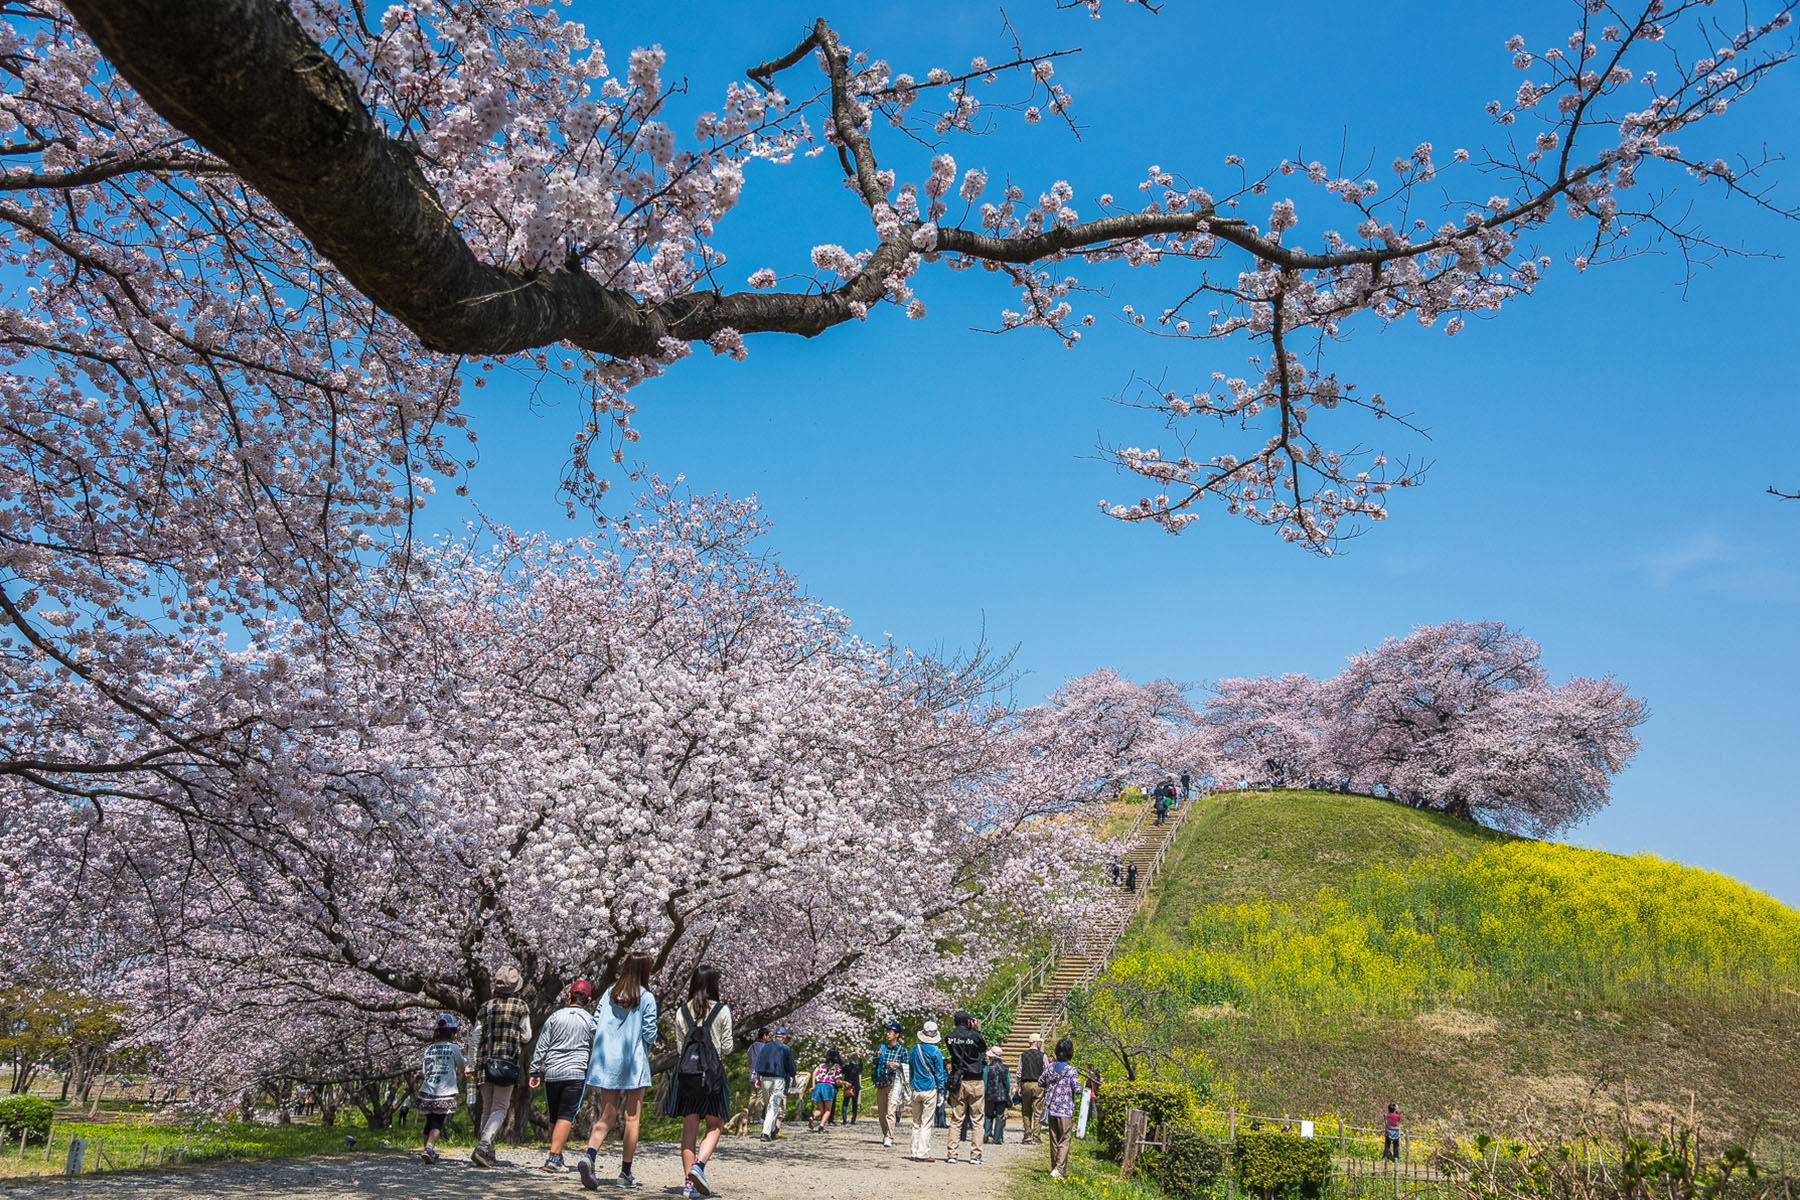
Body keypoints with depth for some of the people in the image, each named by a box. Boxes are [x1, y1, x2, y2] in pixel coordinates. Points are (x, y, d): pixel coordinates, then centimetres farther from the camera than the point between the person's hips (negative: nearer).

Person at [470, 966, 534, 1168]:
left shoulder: (485, 1007, 9)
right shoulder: (521, 1007, -1)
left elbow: (476, 1038, 6)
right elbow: (526, 1037, 0)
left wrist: (472, 1066, 9)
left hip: (485, 1061, 4)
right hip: (508, 1062, -4)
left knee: (487, 1108, 15)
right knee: (500, 1108, -2)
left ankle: (488, 1152, 19)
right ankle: (483, 1145, -22)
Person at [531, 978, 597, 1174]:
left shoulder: (555, 1016, 9)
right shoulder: (590, 1021, 4)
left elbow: (541, 1046, 6)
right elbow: (596, 1051, 8)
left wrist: (535, 1072, 9)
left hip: (552, 1073, 3)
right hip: (576, 1073, -3)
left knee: (554, 1118, 14)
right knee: (566, 1116, -5)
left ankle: (556, 1157, 22)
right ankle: (553, 1159, -16)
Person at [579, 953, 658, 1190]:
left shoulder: (609, 993, 6)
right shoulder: (646, 998, -6)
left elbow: (594, 1025, 4)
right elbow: (650, 1034, -9)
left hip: (606, 1061, 4)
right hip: (634, 1063, -4)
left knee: (607, 1116, 8)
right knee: (631, 1118, 6)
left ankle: (590, 1155, -18)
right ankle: (625, 1173, 8)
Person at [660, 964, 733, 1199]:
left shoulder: (682, 1011, 6)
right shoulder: (722, 1011, -2)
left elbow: (680, 1043, 8)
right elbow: (726, 1047, 0)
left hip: (686, 1071, 3)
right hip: (712, 1071, -3)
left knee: (689, 1128, 9)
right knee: (715, 1127, 9)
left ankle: (688, 1181, 6)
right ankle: (699, 1165, -14)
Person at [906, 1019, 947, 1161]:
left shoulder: (914, 1049, 5)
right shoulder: (935, 1052, -9)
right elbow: (939, 1072, -5)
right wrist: (941, 1090, 3)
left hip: (916, 1090, 4)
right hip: (930, 1090, -4)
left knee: (916, 1123, 12)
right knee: (926, 1123, -1)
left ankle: (915, 1153, 13)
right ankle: (922, 1154, -3)